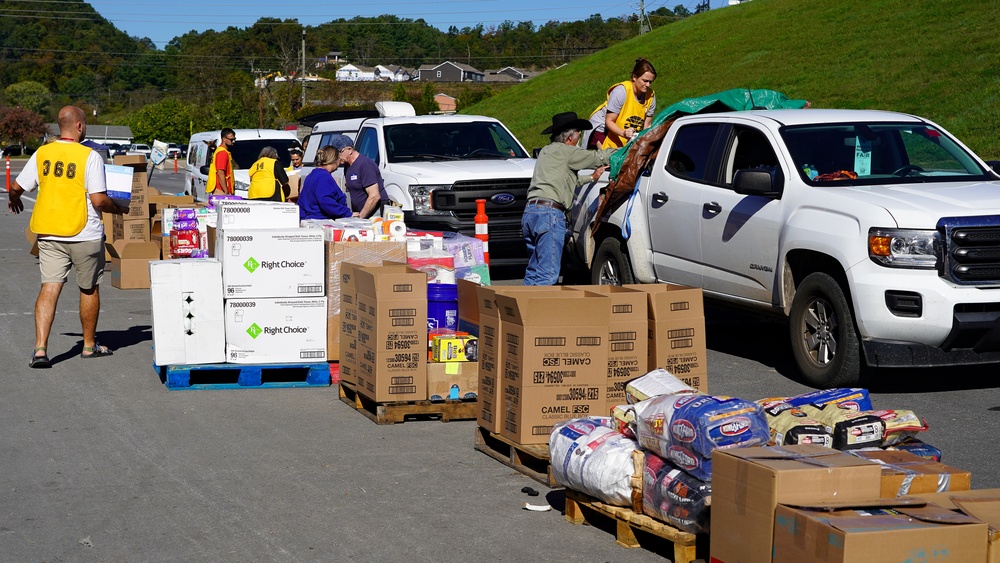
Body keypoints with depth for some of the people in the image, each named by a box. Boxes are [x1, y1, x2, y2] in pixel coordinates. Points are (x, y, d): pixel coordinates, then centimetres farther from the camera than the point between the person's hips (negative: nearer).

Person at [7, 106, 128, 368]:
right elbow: (98, 200, -17)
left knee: (49, 287, 0)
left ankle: (40, 349, -14)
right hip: (84, 235, -3)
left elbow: (16, 187, 8)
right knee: (89, 289, 14)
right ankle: (89, 345, 27)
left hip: (49, 233, 3)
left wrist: (13, 200, 31)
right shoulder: (90, 157, -12)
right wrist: (119, 209, 3)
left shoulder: (42, 154, 2)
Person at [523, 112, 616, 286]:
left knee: (534, 271, 12)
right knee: (548, 273, -12)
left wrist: (591, 178, 43)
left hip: (530, 211, 9)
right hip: (549, 212, -9)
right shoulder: (564, 151, -1)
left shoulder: (546, 151, 25)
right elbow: (597, 157, 4)